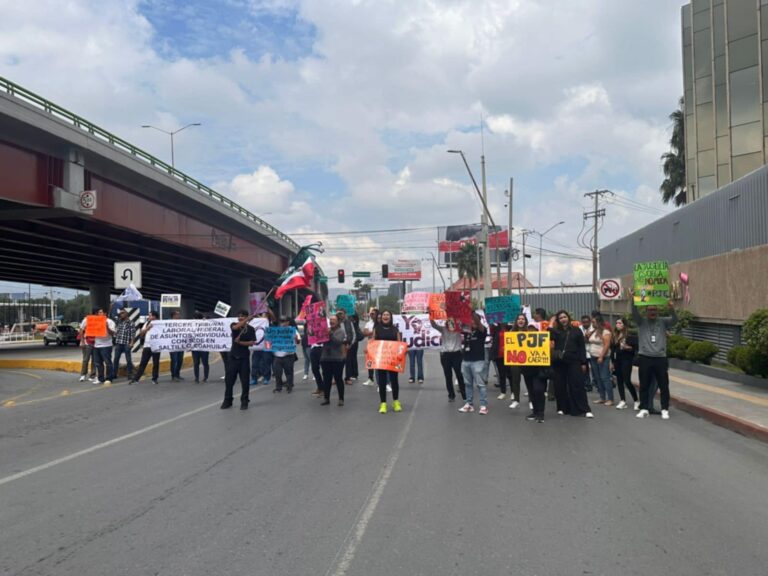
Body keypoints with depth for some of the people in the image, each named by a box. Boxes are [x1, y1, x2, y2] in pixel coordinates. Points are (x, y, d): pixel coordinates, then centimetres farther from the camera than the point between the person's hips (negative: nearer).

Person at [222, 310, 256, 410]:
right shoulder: (234, 325, 2)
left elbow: (252, 343, -6)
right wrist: (248, 318, -30)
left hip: (244, 357, -1)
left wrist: (240, 342, -18)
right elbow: (236, 327, -23)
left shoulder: (250, 329, 1)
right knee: (229, 380, 3)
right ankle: (227, 401, 15)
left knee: (245, 381, 0)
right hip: (233, 356, 1)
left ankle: (244, 401, 11)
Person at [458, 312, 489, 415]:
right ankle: (469, 404, 17)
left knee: (480, 384, -4)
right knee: (468, 384, 10)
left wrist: (473, 313, -30)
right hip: (466, 360, 5)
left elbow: (479, 324, -22)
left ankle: (484, 405, -2)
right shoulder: (466, 329, 11)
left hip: (478, 361, -5)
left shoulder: (482, 330, -4)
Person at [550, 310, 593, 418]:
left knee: (577, 385, -4)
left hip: (574, 362, -2)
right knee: (560, 386, 6)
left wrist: (583, 363, 0)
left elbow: (582, 347, 5)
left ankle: (585, 409, -2)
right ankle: (562, 408, 18)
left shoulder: (576, 331, 6)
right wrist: (551, 323, -7)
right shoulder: (556, 331, 7)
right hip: (559, 363, 2)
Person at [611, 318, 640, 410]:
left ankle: (636, 401, 3)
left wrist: (628, 347, -24)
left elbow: (636, 346, -9)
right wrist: (612, 362, 12)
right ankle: (623, 401, 12)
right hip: (617, 360, 6)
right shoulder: (614, 336, 10)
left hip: (626, 360, -6)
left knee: (627, 381, -10)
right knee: (619, 381, 6)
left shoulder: (630, 336, -7)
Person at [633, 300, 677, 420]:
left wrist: (672, 309, -32)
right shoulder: (641, 321, 5)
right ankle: (644, 409, 14)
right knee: (644, 386, 6)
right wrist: (633, 302, -31)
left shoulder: (663, 322, 6)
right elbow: (634, 314, -12)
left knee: (664, 386, 4)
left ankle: (665, 409, 13)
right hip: (644, 358, 0)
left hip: (660, 358, 0)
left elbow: (674, 320, -11)